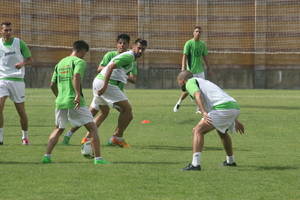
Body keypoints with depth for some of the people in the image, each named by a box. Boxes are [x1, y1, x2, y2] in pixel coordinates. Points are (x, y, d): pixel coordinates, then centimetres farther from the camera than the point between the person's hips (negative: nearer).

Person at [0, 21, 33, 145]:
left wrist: (22, 63, -17)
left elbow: (30, 59, 3)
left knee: (21, 110, 4)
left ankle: (25, 137, 22)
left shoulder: (19, 43, 0)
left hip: (17, 79, -1)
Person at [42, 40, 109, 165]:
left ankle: (47, 156, 12)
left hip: (60, 102, 6)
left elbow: (52, 85, 21)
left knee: (58, 130, 22)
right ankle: (98, 158, -8)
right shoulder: (79, 62, -2)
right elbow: (76, 76, -22)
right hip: (75, 102, -6)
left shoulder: (60, 63, 19)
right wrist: (78, 94, -27)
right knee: (92, 128, 0)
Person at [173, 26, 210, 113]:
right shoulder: (189, 43, -7)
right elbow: (185, 56, -12)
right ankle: (178, 103, 21)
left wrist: (208, 68, 19)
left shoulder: (203, 44, 8)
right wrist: (183, 68, -21)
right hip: (190, 70, -5)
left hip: (200, 70, 5)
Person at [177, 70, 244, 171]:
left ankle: (195, 164, -20)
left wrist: (204, 113, -28)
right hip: (235, 107, 9)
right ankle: (230, 161, 49)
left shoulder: (190, 82, 10)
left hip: (222, 109, -9)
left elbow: (198, 95, -14)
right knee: (222, 131, 36)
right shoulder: (204, 82, 36)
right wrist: (235, 121, 43)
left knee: (198, 131, -7)